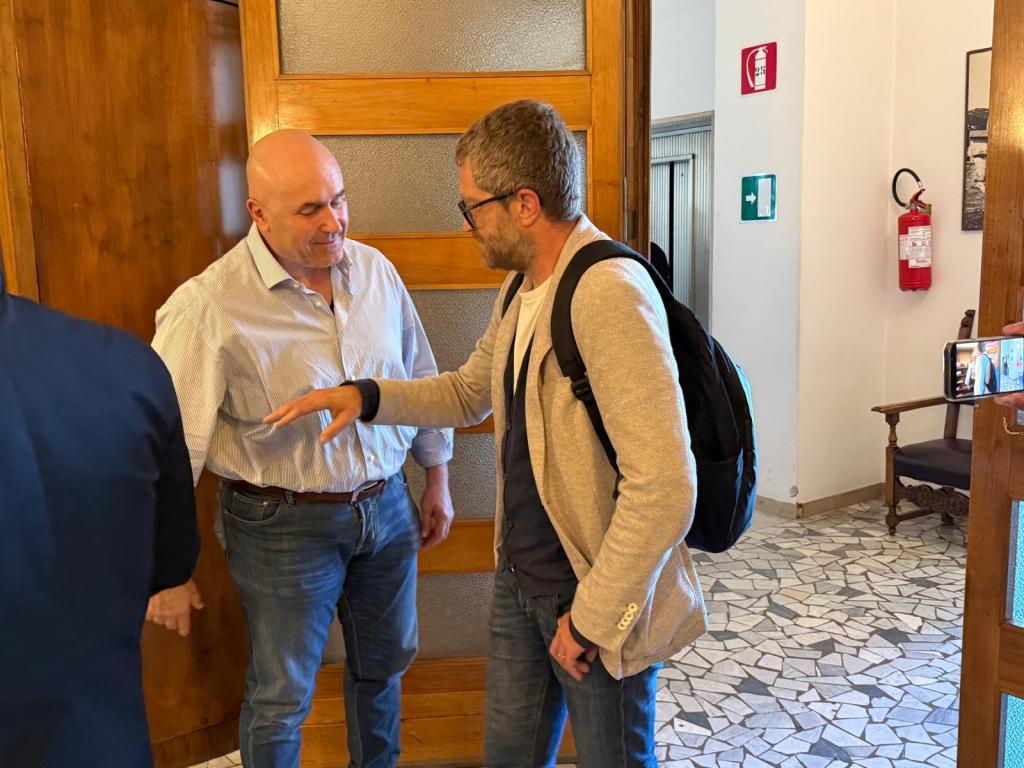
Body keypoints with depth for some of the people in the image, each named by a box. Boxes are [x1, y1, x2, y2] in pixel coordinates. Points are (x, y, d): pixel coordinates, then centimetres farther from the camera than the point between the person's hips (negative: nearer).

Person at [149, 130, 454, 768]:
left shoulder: (375, 270, -2)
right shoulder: (209, 308, -20)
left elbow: (419, 376, 10)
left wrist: (437, 478, 14)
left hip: (386, 504, 6)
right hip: (284, 524, -5)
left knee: (385, 664, 23)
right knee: (281, 698, 11)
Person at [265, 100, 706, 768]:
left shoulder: (609, 293, -27)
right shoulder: (522, 291, 4)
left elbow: (664, 487, -29)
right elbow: (469, 391, 19)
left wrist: (592, 618, -19)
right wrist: (365, 397, 4)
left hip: (599, 596, -8)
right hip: (520, 577, 8)